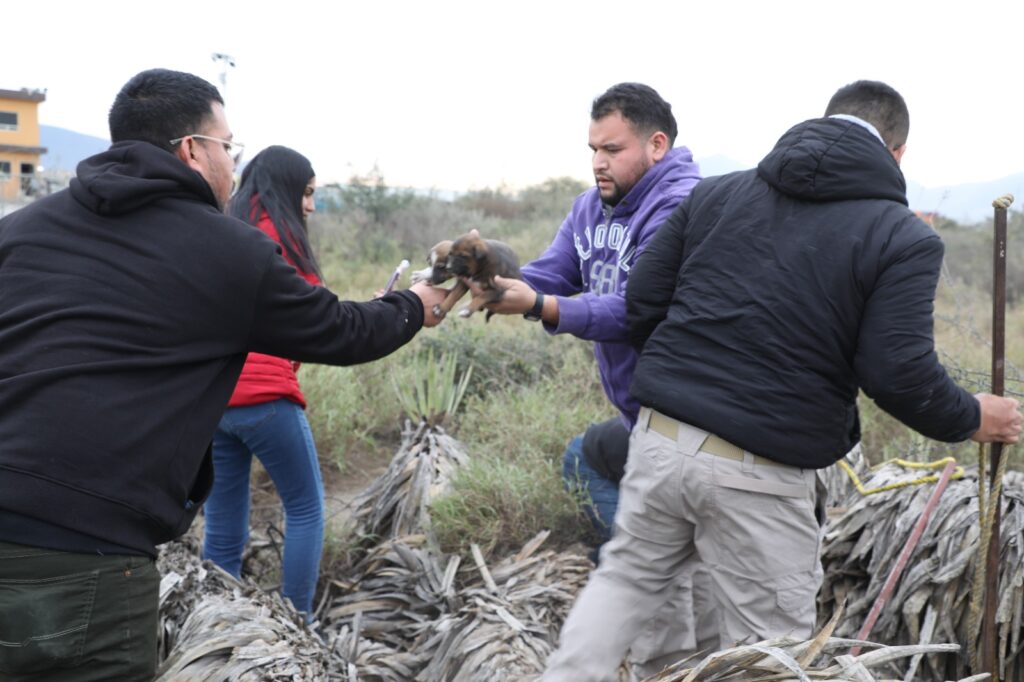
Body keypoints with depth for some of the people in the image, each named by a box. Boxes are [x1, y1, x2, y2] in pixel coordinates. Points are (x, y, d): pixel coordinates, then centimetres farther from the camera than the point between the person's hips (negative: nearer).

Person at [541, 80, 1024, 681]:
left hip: (662, 436, 5)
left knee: (626, 575, 26)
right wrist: (972, 419, 9)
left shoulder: (717, 192, 10)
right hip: (759, 474, -4)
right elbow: (899, 373, -10)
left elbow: (643, 304, 9)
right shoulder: (904, 238, -3)